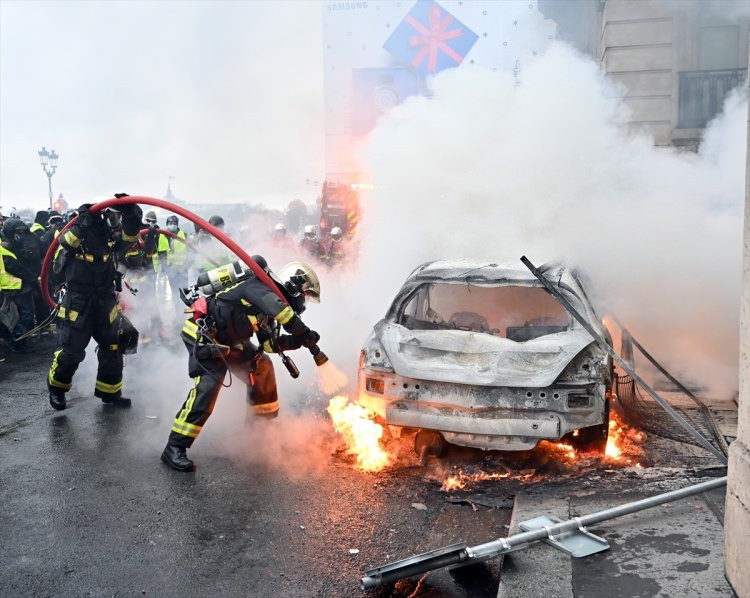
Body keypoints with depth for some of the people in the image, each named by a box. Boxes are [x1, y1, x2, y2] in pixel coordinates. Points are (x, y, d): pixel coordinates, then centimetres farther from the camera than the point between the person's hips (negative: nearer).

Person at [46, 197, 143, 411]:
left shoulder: (111, 238, 2)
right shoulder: (79, 234, -11)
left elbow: (131, 232, -13)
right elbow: (66, 241, -32)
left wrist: (131, 212, -28)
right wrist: (82, 222, -40)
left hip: (106, 302, 5)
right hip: (78, 303, -5)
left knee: (114, 347, 8)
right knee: (71, 350, -2)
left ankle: (109, 392, 23)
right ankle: (56, 387, 25)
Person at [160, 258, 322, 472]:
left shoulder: (267, 309, 11)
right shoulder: (258, 286, -18)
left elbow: (269, 343, 7)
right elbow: (280, 309, -39)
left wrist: (299, 340, -6)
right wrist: (305, 333, -30)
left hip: (226, 340, 10)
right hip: (202, 333, -10)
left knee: (261, 366, 14)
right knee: (209, 383, -24)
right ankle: (175, 448, -21)